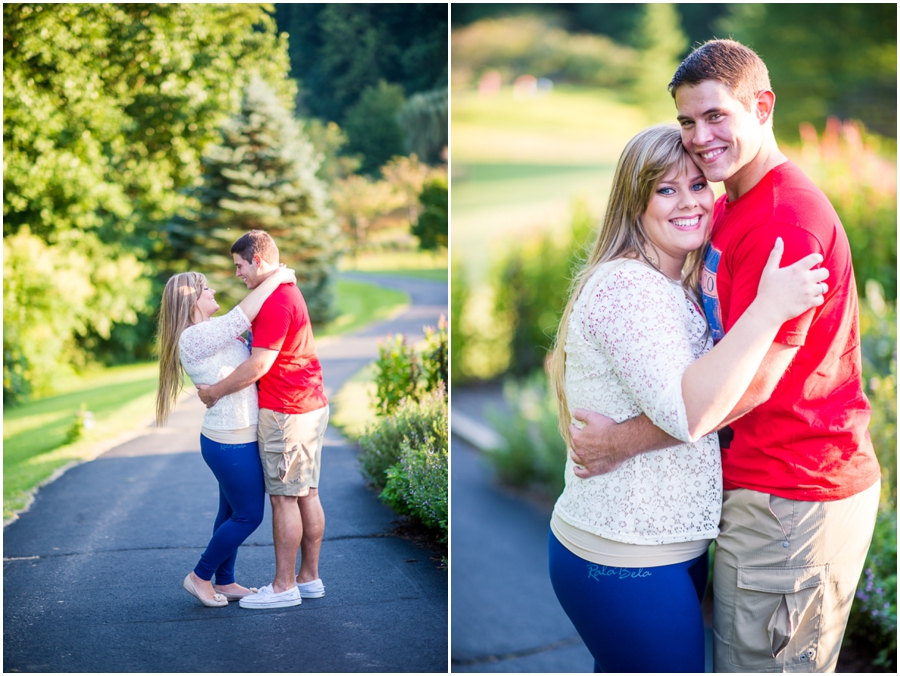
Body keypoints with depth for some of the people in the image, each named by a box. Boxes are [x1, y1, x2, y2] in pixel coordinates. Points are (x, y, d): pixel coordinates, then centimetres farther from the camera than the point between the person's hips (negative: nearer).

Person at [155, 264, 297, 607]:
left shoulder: (211, 332, 9)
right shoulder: (194, 338, -21)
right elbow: (243, 315, -27)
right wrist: (278, 277, -17)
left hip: (231, 439, 10)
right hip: (233, 443, -10)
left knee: (232, 512, 17)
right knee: (248, 515, 2)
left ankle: (224, 582, 29)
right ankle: (200, 577, 17)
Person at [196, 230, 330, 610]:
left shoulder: (275, 301, -18)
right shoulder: (289, 292, 16)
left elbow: (259, 365, -20)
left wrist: (215, 392, -11)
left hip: (286, 412, -10)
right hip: (311, 406, 10)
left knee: (284, 498, -4)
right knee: (307, 494, 12)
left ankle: (284, 587, 1)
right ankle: (309, 577, 19)